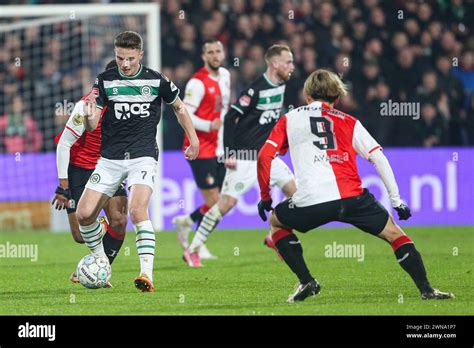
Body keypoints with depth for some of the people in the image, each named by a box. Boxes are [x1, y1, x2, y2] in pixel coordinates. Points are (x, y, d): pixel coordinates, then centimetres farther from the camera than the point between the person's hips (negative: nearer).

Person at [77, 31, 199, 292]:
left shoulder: (156, 81, -2)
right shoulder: (105, 81, 0)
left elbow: (179, 107, 16)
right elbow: (91, 127, -3)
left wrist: (193, 139, 14)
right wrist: (89, 117, -26)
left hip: (143, 156, -3)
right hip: (110, 159, 3)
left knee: (137, 210, -26)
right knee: (84, 214, -5)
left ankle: (147, 274, -28)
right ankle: (100, 263, 21)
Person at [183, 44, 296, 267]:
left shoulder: (281, 86, 7)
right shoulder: (256, 89, -18)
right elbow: (230, 118, -18)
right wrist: (228, 154, -20)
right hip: (244, 158, -8)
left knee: (295, 191, 0)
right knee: (227, 202, -11)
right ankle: (192, 250, -4)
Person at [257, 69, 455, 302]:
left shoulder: (290, 119, 21)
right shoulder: (349, 122, 22)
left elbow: (264, 157, 11)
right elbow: (379, 159, 14)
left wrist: (265, 196, 22)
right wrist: (397, 201, 16)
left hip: (311, 201, -1)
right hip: (352, 197, 1)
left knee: (276, 221, 28)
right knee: (393, 233, 17)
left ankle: (306, 281, 15)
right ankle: (426, 290, 4)